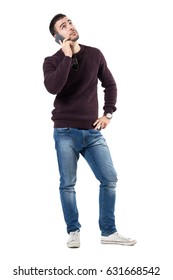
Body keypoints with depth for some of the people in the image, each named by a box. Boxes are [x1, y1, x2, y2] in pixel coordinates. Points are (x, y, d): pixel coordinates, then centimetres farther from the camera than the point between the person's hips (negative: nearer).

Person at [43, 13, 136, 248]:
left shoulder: (95, 54, 7)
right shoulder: (52, 61, -2)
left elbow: (110, 84, 17)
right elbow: (53, 87, -24)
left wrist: (108, 114, 8)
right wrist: (67, 56, -20)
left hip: (92, 132, 3)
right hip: (65, 132, -3)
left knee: (109, 179, 1)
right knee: (68, 184, 2)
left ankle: (109, 232, 14)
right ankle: (73, 231, 18)